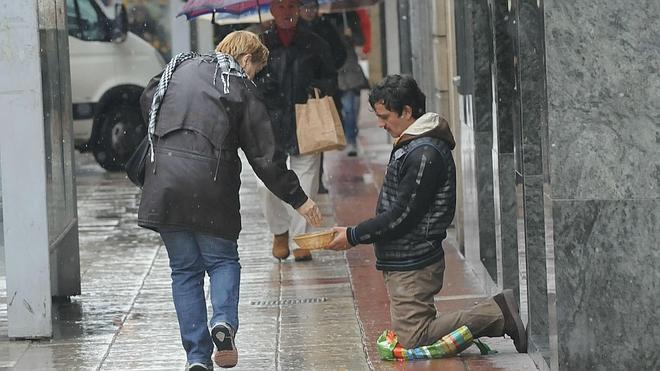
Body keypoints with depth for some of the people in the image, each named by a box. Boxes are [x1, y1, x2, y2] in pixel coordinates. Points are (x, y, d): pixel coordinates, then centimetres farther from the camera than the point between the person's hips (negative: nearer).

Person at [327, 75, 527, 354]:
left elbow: (402, 216, -21)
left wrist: (354, 236, -13)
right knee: (410, 336, 12)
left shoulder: (424, 154, -19)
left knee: (411, 340, -11)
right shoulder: (412, 145, 14)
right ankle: (497, 313, 9)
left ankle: (498, 314, -8)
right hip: (403, 261, 10)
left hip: (413, 265, -10)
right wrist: (357, 234, 13)